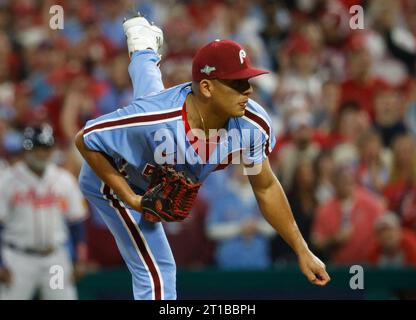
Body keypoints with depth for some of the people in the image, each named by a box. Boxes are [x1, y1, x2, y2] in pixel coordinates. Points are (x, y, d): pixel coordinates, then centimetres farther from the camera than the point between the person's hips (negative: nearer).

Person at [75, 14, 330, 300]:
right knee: (157, 276, -12)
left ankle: (144, 49, 69)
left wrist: (302, 251, -15)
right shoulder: (155, 120, -47)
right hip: (115, 180, -6)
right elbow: (85, 140, -33)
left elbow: (266, 188, -15)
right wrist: (130, 199, -35)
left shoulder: (253, 125, -32)